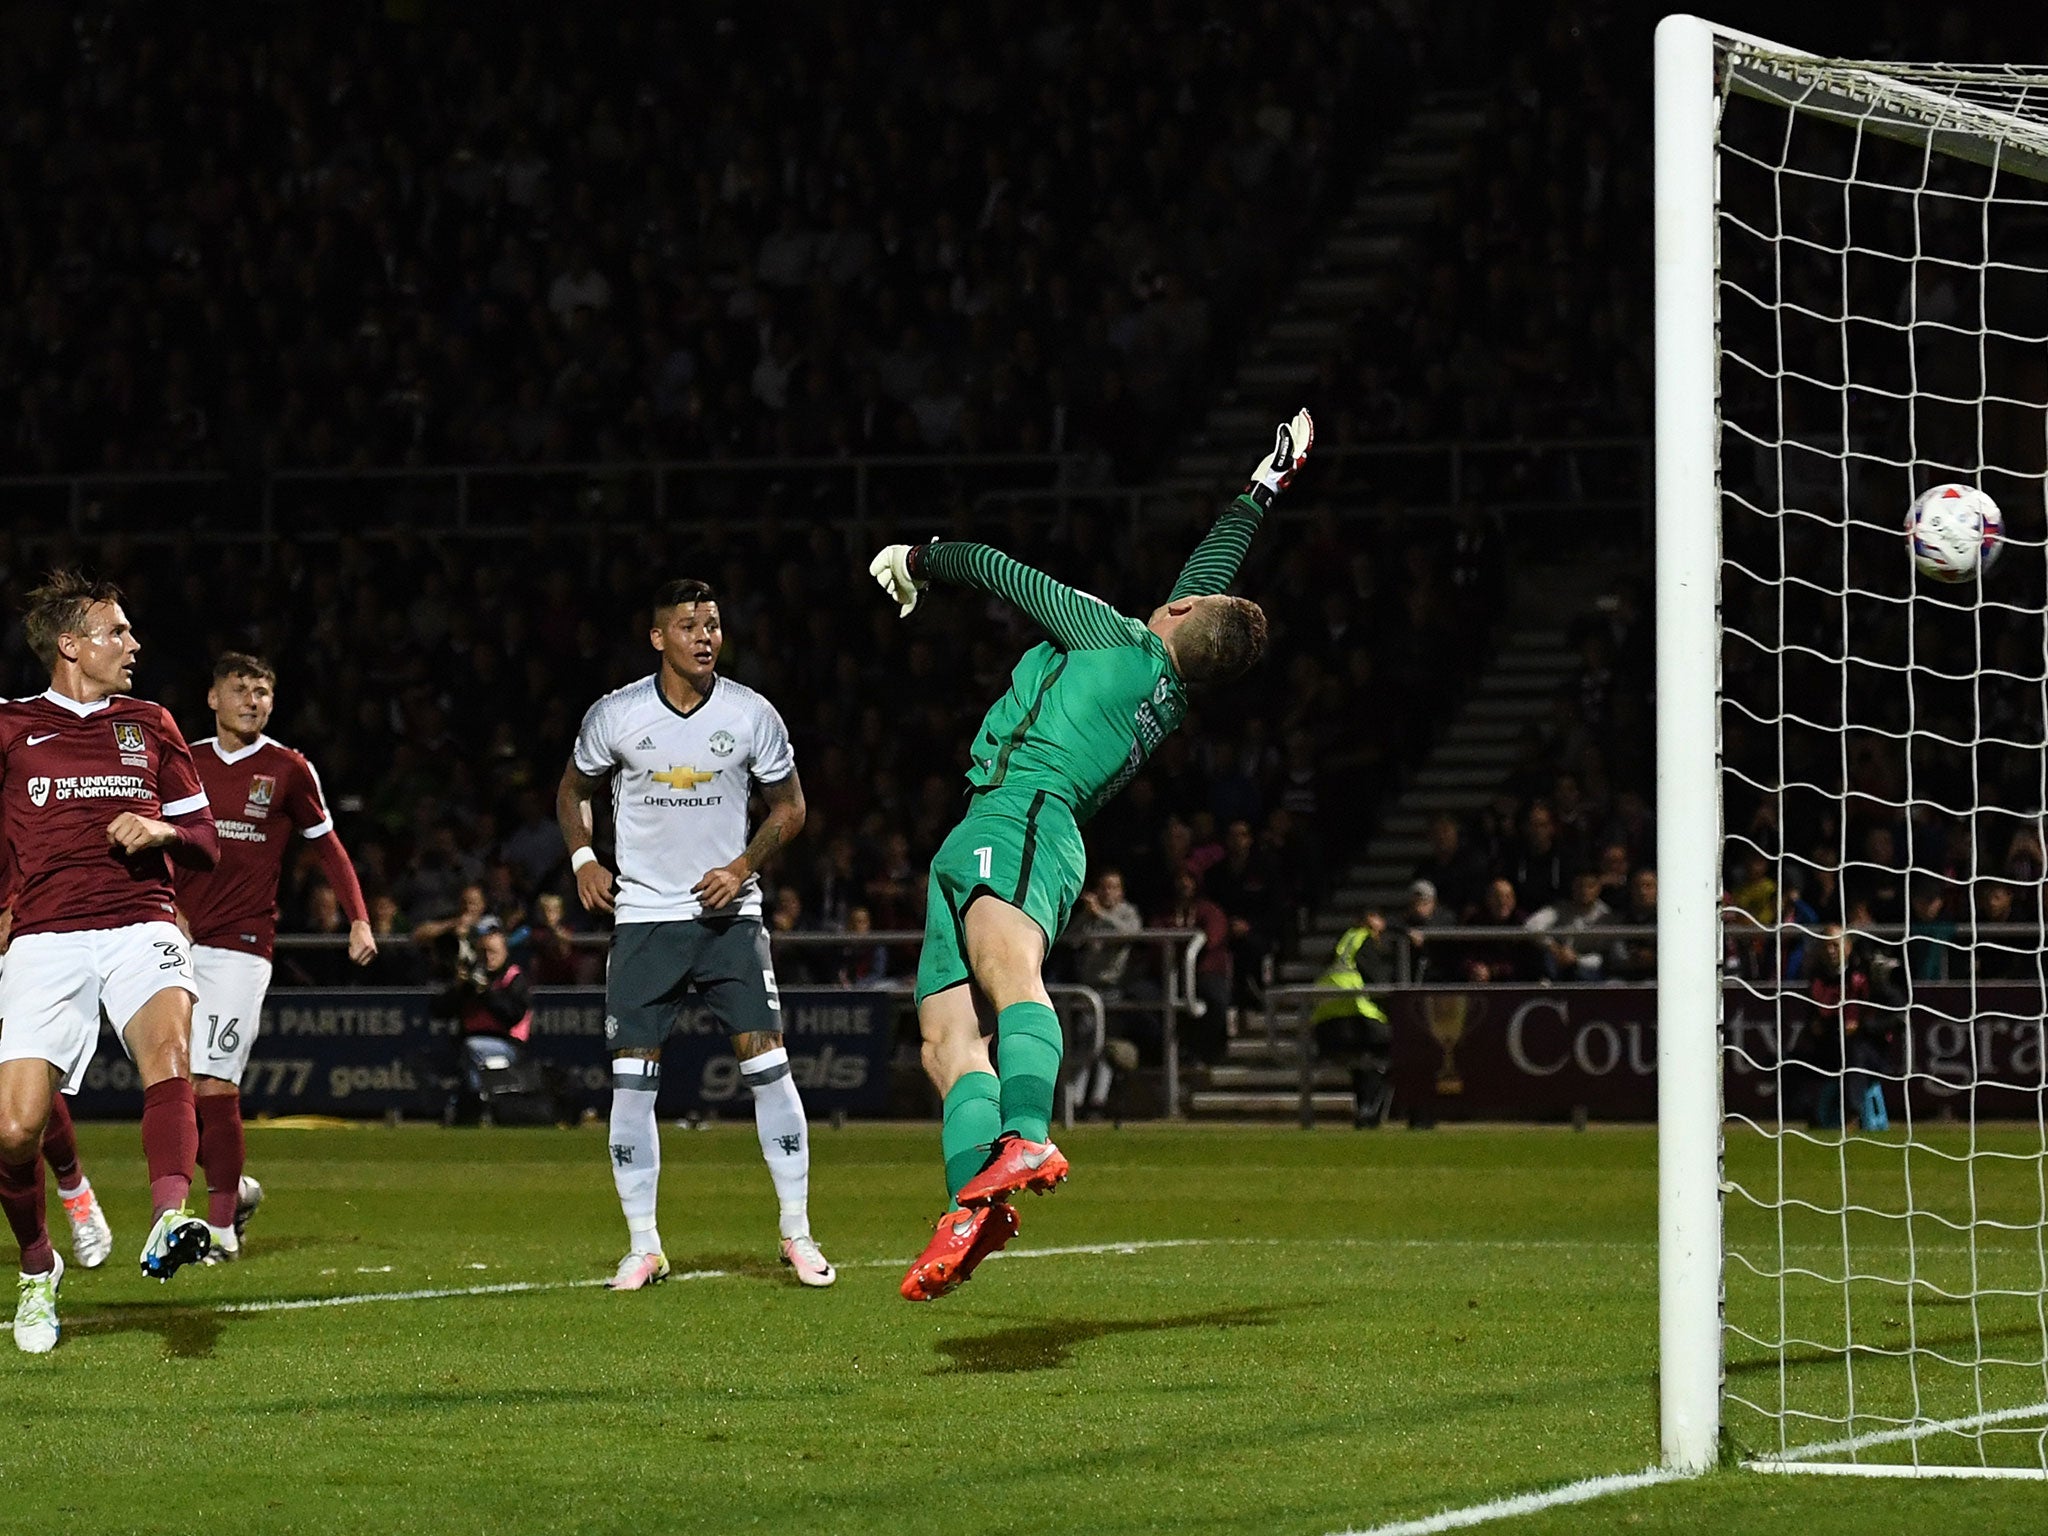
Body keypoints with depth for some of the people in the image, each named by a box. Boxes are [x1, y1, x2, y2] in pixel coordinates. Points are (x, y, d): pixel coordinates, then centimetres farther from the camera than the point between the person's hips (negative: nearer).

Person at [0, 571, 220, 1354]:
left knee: (167, 1039, -33)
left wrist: (162, 830, -2)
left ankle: (170, 1219, -49)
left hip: (141, 926, 1)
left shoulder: (149, 726, 17)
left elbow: (206, 840, 19)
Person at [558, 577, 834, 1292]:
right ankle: (644, 1247, 4)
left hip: (728, 912, 0)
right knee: (632, 1078, -5)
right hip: (645, 916, 0)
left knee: (766, 1062, -9)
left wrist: (742, 868, -7)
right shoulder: (615, 715, -4)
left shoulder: (752, 715, -4)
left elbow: (789, 806, 7)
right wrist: (583, 860, -1)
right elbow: (573, 790, 14)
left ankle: (798, 1234, 1)